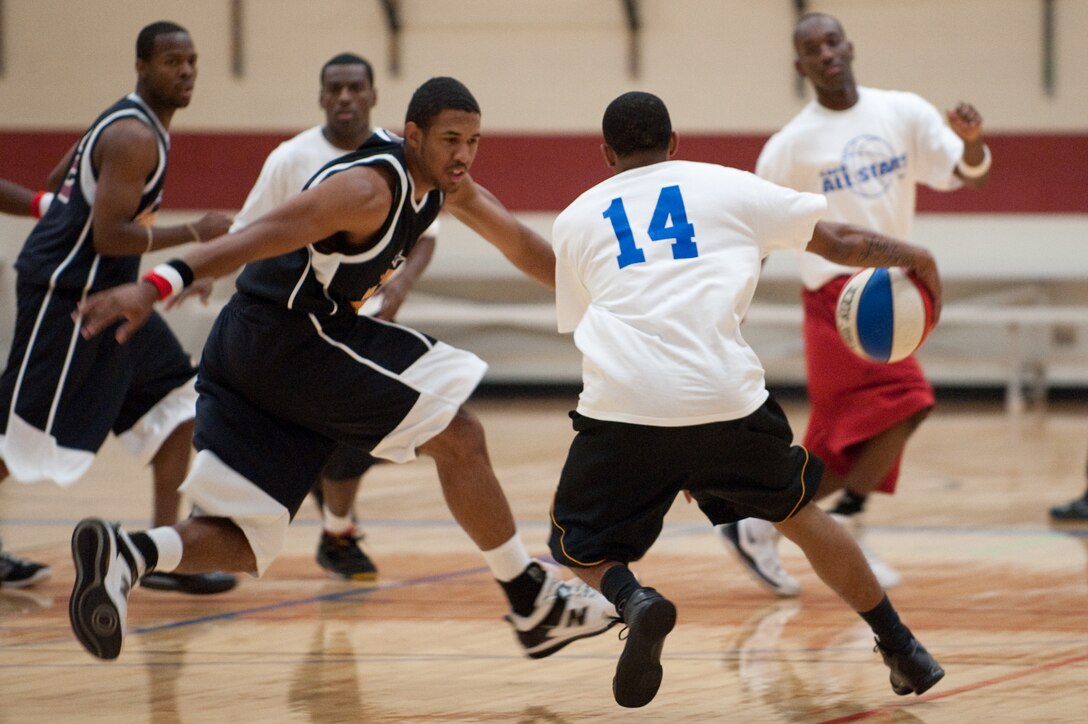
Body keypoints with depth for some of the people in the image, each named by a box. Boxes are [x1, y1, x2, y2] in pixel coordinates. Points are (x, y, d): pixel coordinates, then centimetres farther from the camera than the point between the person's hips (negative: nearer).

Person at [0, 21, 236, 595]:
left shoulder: (128, 122, 13)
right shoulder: (134, 137, -18)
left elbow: (56, 187, 22)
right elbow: (108, 235, -25)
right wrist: (195, 234, -19)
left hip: (107, 295, 10)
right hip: (64, 295, -10)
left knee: (180, 404, 6)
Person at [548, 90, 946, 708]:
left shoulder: (576, 219, 22)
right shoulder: (727, 187, 19)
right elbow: (839, 242, 24)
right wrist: (912, 256, 45)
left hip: (619, 403, -1)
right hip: (725, 397, 1)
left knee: (580, 549, 18)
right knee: (798, 512, 26)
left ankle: (634, 602, -15)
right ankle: (902, 651, 28)